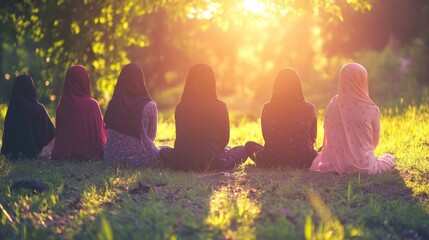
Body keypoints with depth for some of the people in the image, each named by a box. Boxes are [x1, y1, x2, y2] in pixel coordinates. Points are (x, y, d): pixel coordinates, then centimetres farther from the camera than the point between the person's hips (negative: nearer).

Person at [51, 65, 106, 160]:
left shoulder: (61, 106, -3)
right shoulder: (92, 105, -14)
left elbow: (59, 135, 7)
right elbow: (100, 133, -5)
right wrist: (101, 151, 11)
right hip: (90, 154, -5)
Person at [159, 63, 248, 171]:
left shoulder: (181, 107, -9)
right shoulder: (220, 107, -12)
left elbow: (180, 139, 2)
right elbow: (225, 139, 0)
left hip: (185, 164, 1)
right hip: (215, 163, -1)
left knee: (164, 151, 33)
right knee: (243, 150, 27)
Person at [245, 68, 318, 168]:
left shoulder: (267, 108, -7)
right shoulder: (308, 109, -9)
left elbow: (267, 138, 7)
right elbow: (312, 139, 6)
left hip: (272, 161, -1)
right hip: (303, 162, 1)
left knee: (249, 145, 27)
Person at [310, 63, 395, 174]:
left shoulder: (333, 106, -8)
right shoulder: (371, 109, -14)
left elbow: (328, 136, 3)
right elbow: (375, 140, 1)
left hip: (336, 164, 1)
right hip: (363, 165, -1)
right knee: (390, 158, 31)